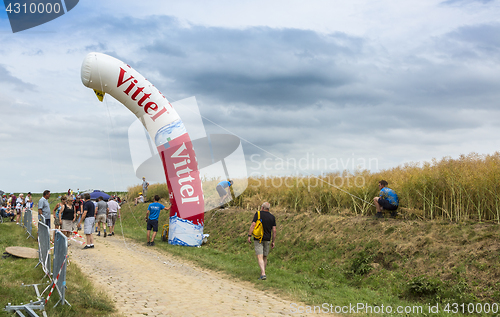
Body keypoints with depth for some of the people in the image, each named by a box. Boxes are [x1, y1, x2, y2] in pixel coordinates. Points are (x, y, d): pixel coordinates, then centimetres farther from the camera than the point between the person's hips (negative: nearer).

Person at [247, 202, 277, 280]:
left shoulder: (258, 214, -4)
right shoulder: (272, 217, 5)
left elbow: (253, 225, -13)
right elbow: (274, 230, 1)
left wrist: (249, 236, -11)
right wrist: (273, 242, 7)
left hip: (258, 239, -3)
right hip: (267, 239, 3)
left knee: (260, 257, -10)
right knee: (265, 257, 17)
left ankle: (263, 274, -24)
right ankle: (262, 273, 26)